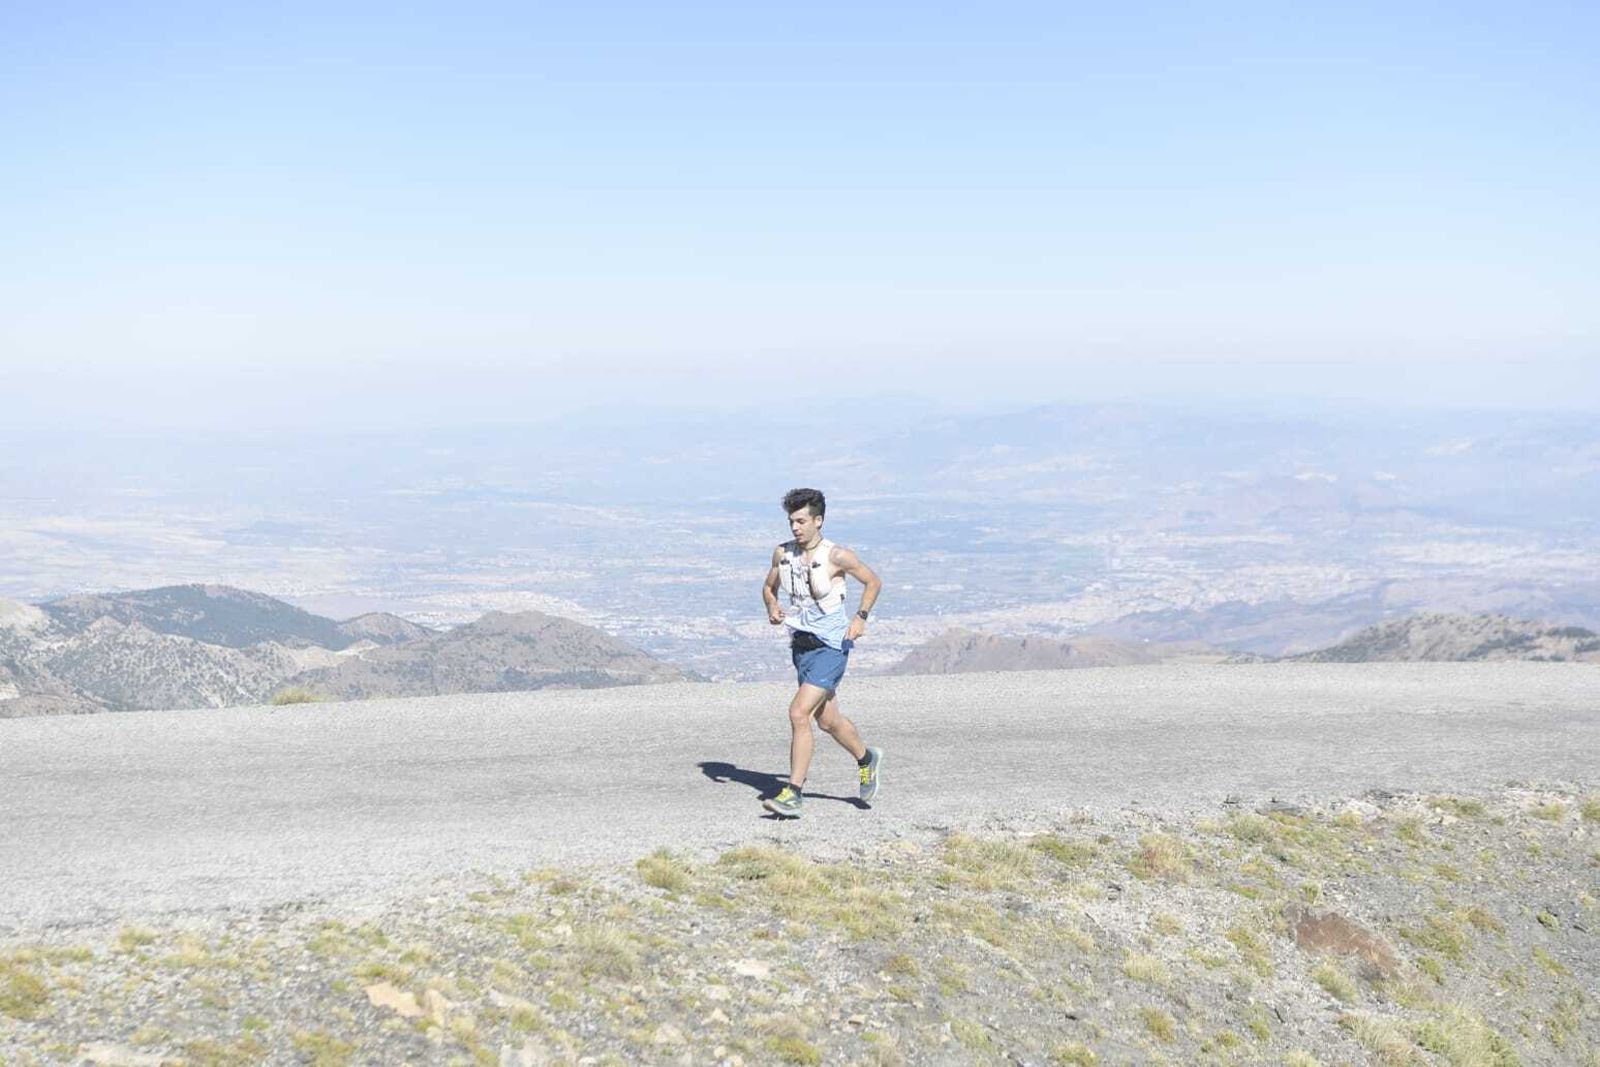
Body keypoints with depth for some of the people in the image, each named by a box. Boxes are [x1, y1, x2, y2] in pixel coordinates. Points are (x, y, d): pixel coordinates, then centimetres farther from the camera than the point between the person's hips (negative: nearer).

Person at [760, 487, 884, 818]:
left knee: (799, 713, -18)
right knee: (828, 720, 19)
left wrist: (860, 617, -11)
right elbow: (769, 587, 18)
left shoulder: (837, 556, -13)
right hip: (801, 645, 7)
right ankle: (867, 759, 45)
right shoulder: (782, 554, 1)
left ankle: (793, 793, -13)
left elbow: (873, 582, 1)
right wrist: (772, 607, -4)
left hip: (831, 646, -7)